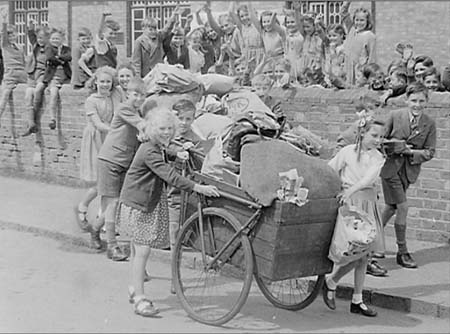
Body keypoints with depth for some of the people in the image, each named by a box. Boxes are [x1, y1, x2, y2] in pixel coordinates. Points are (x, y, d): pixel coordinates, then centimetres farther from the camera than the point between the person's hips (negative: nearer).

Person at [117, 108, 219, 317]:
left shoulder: (157, 147, 6)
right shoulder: (149, 152, -24)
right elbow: (170, 176, -35)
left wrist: (176, 155, 14)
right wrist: (198, 187, -41)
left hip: (149, 204, 9)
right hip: (137, 205, -9)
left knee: (138, 249, 17)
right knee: (142, 251, -11)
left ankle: (134, 289, 29)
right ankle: (140, 299, -8)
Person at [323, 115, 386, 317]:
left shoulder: (378, 158, 3)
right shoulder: (347, 152, -5)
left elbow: (369, 177, -14)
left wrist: (351, 190, -30)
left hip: (368, 203, 5)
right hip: (349, 203, -5)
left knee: (362, 255, 7)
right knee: (355, 253, -11)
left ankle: (357, 301, 17)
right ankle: (330, 282, 13)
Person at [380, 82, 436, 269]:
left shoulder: (430, 124, -3)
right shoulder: (394, 116, -8)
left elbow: (429, 152, -5)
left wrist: (411, 152, -20)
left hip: (409, 170, 4)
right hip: (390, 166, -4)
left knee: (392, 207, 17)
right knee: (402, 207, -8)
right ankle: (402, 253, 3)